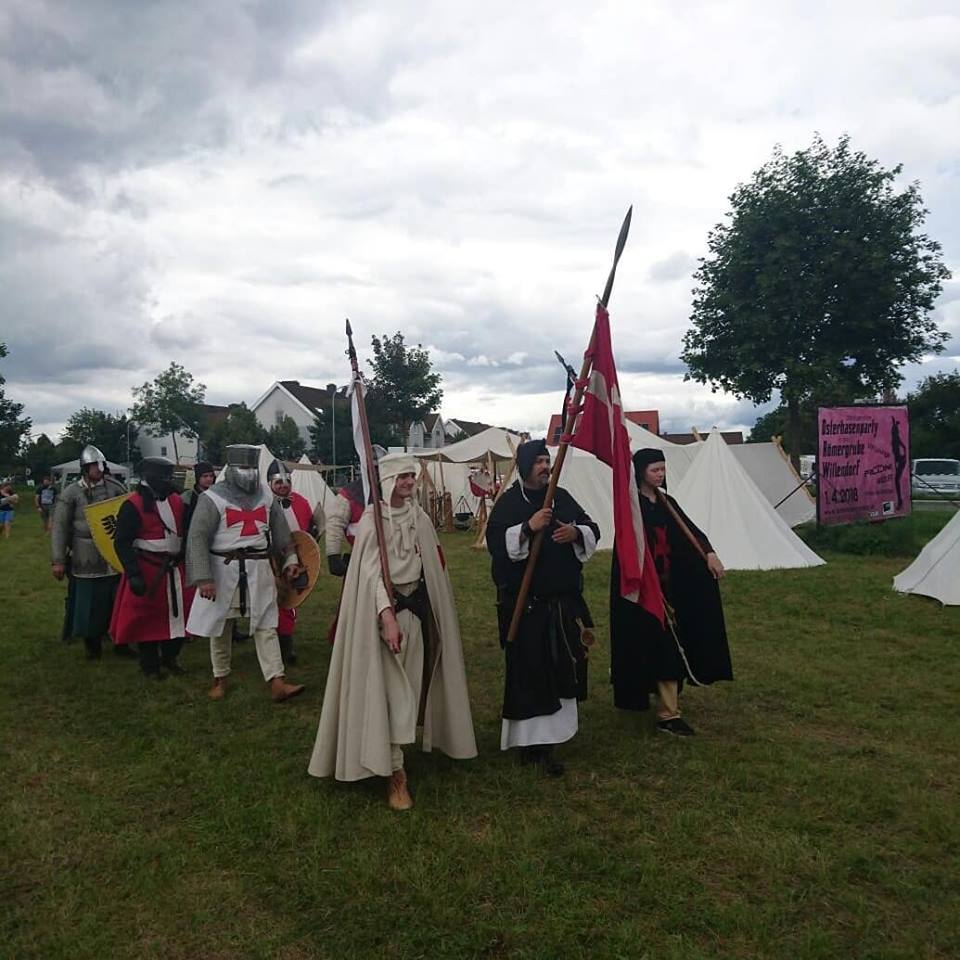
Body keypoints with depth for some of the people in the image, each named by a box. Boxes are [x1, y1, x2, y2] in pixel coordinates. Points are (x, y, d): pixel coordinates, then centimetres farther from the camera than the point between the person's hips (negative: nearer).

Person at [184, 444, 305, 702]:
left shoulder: (266, 496, 5)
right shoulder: (213, 498, -10)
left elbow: (280, 531, 14)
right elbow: (197, 538, -14)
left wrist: (289, 561, 6)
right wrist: (203, 578, -20)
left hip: (259, 569, 3)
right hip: (224, 569, -3)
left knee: (266, 626, -1)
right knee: (220, 628, 12)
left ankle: (277, 683, -2)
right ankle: (220, 679, 30)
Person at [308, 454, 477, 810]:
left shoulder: (420, 518, 7)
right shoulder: (372, 520, -10)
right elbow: (372, 572, -16)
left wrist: (434, 611, 13)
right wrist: (388, 616, -25)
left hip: (418, 606, 6)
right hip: (388, 609, -5)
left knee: (412, 684, 12)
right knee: (391, 690, -4)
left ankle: (399, 748, 32)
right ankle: (394, 773, 3)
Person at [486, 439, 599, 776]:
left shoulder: (562, 497, 10)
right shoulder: (508, 502, -5)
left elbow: (593, 531, 12)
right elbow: (495, 542, -16)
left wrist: (576, 533, -9)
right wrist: (528, 527, -26)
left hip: (564, 600, 6)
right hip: (525, 602, -5)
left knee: (563, 666, 11)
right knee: (530, 670, -3)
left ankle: (548, 735, 28)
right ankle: (533, 743, 6)